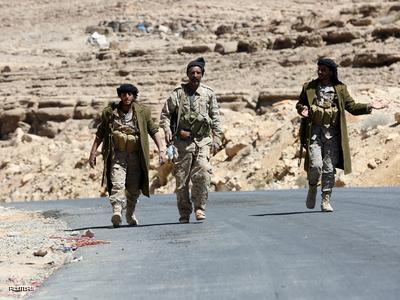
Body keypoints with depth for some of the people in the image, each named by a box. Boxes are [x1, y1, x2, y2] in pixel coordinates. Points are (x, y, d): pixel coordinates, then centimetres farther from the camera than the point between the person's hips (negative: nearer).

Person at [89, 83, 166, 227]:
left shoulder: (142, 112, 1)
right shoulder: (110, 112, 1)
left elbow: (154, 131, 4)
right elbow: (100, 133, 9)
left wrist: (161, 150, -5)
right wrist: (93, 152, 7)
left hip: (135, 156, 2)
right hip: (117, 155, -1)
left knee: (134, 188, 9)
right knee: (117, 184, -20)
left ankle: (130, 213, 30)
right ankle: (117, 212, -31)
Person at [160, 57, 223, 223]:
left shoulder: (209, 93, 8)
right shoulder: (178, 93, 3)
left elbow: (216, 118, 13)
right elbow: (165, 114, 9)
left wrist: (217, 139, 5)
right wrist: (167, 130, -8)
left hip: (203, 141, 0)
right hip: (182, 141, 0)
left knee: (203, 174, -18)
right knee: (181, 179, 1)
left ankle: (199, 208, -4)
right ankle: (184, 213, 13)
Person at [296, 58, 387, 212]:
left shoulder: (340, 88, 8)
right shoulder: (309, 87, 7)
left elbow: (352, 106, 10)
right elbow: (300, 103, 15)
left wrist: (369, 106, -3)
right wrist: (301, 109, -8)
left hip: (332, 133, 1)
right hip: (314, 131, -1)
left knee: (329, 168, 1)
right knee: (315, 165, -13)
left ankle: (326, 201, 10)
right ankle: (312, 188, 16)